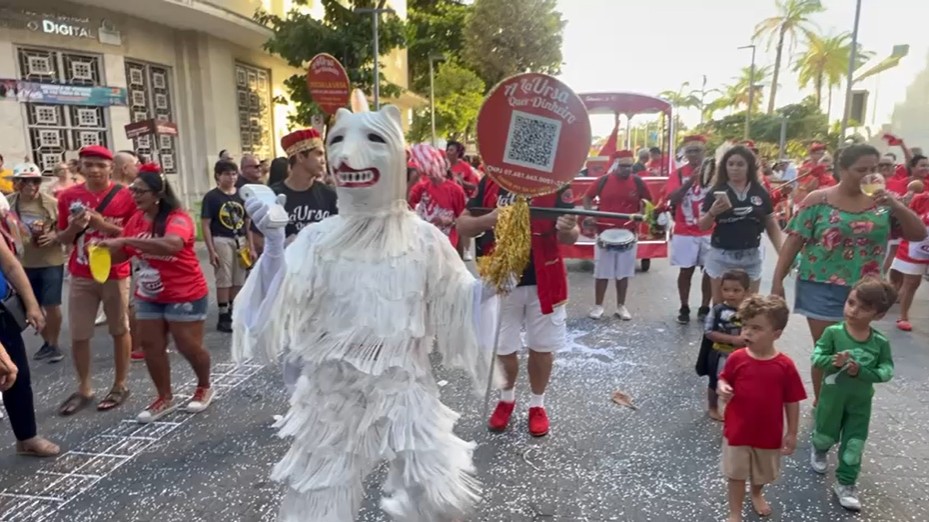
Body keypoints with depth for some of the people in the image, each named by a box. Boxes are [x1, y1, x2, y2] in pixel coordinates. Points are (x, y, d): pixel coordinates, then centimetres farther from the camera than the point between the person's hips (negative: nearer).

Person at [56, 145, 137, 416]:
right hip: (81, 277, 3)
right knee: (78, 335, 7)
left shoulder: (125, 196, -6)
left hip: (115, 276, -3)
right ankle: (84, 389, 21)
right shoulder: (69, 196, 4)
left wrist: (103, 224, -18)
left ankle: (120, 386, 21)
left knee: (119, 330, 8)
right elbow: (62, 239, 10)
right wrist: (74, 227, -12)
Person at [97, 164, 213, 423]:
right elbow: (121, 253, 12)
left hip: (185, 295, -7)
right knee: (151, 346, 9)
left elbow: (171, 245, -41)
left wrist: (125, 239, -39)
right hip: (149, 296, 7)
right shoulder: (136, 220, 2)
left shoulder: (178, 218, -20)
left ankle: (204, 388, 29)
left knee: (189, 346, 4)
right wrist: (107, 247, -10)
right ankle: (164, 398, 24)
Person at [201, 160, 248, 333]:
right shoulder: (211, 197, -7)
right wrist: (211, 250, -13)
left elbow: (248, 222, 10)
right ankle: (223, 316, 11)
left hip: (240, 240, 5)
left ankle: (233, 312, 26)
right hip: (221, 241, -4)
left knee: (239, 280, 11)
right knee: (224, 280, 1)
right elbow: (205, 225, -8)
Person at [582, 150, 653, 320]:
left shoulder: (637, 182, -1)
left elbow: (649, 201, 12)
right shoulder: (603, 180, -4)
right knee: (602, 272, 5)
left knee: (623, 272, 10)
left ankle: (621, 306, 23)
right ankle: (598, 306, 17)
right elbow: (587, 198, 6)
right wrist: (589, 215, -8)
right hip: (604, 232, -1)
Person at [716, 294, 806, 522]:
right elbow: (724, 379, 2)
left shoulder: (785, 366, -18)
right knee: (736, 474, 12)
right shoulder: (736, 358, -16)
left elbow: (792, 402, -8)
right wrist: (722, 388, -22)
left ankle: (757, 494, 56)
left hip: (769, 433, 1)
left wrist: (792, 433, -3)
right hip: (738, 430, -1)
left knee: (763, 473, 25)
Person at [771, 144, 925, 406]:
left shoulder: (882, 202, 2)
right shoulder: (819, 200, -8)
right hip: (822, 288, -4)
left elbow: (919, 235, 2)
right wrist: (778, 281, -10)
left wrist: (897, 206, -14)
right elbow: (794, 241, -8)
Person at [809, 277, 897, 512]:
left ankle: (845, 483, 26)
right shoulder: (833, 332, -19)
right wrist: (834, 362, -36)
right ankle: (818, 450, 54)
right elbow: (816, 357, -17)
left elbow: (887, 371, -12)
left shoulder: (880, 342, -13)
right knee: (826, 434, 19)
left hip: (861, 401, 1)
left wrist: (861, 371, -28)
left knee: (854, 444, 9)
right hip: (832, 396, -1)